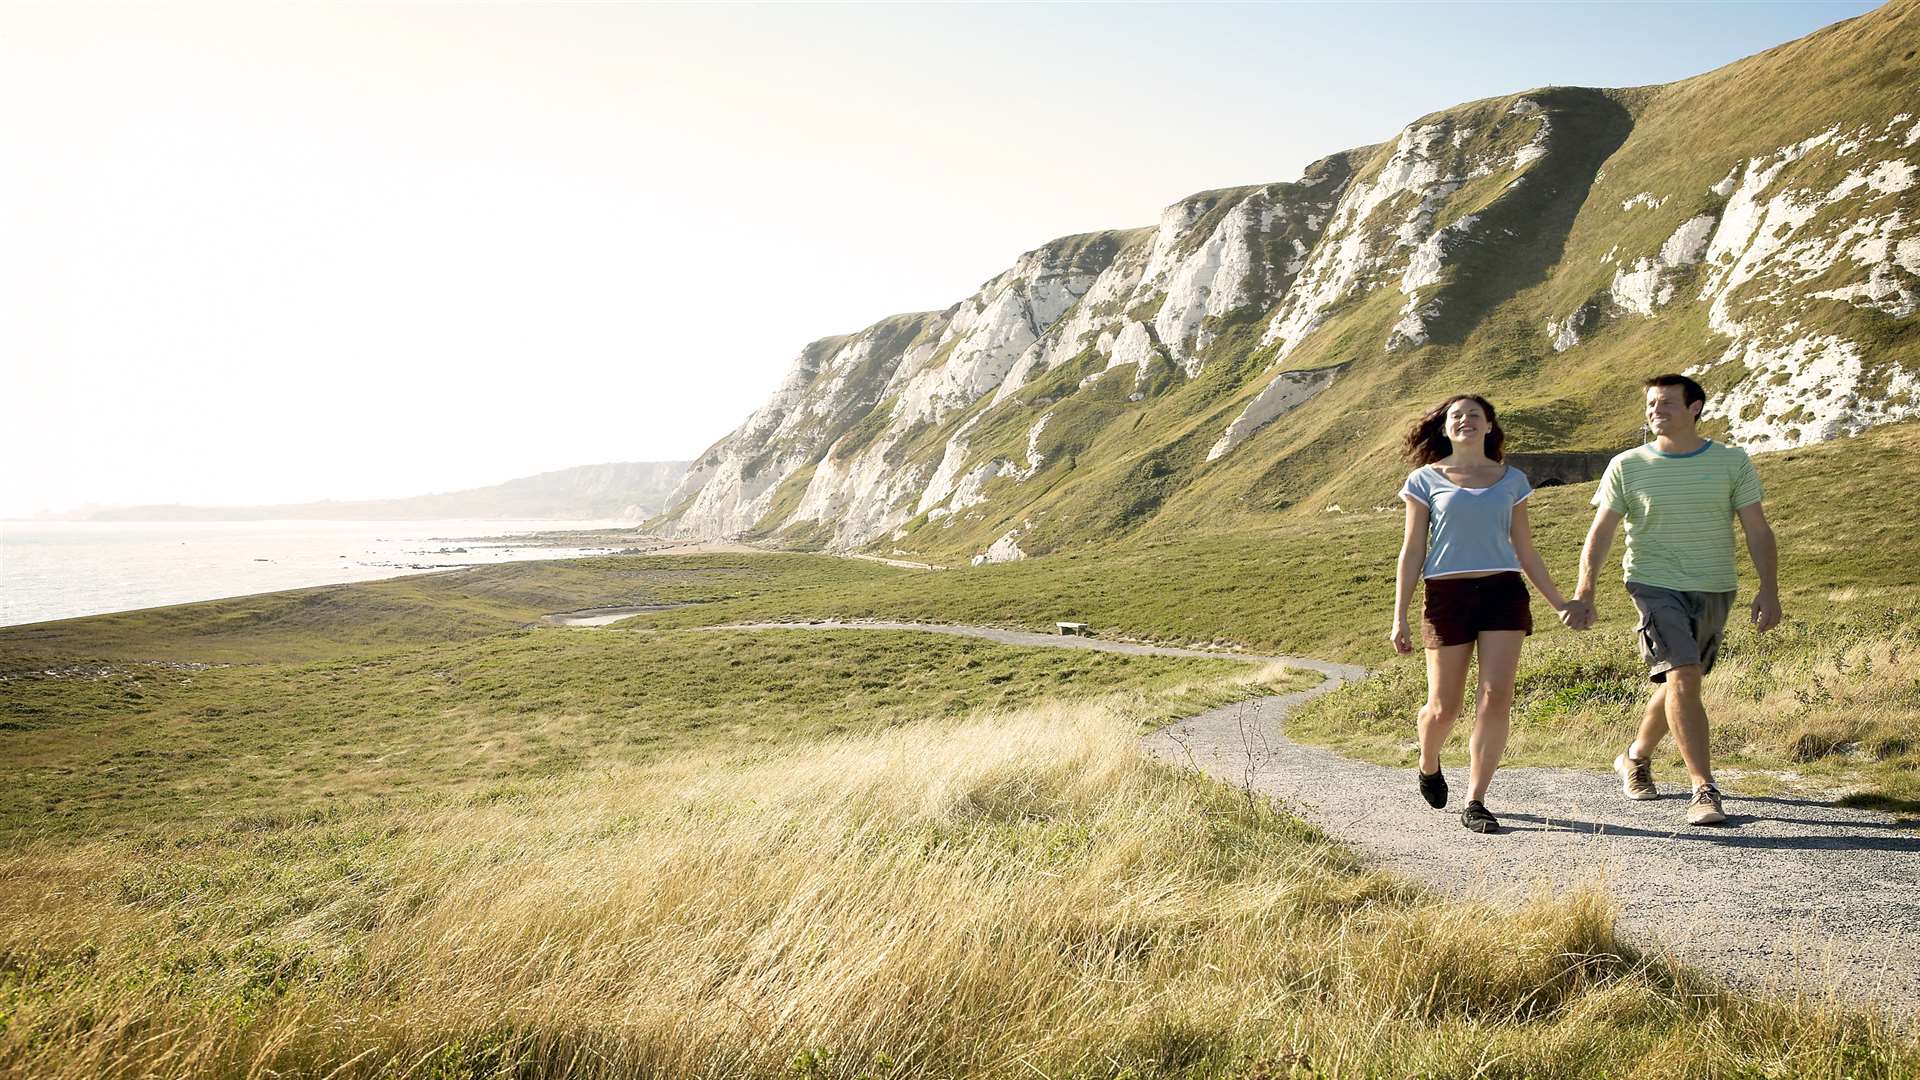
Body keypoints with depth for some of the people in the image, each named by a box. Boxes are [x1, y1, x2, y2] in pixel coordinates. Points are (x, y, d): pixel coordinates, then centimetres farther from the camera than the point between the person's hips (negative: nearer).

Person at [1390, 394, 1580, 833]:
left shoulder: (1512, 480, 12)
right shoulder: (1425, 480, 5)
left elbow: (1524, 550, 18)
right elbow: (1412, 551, 4)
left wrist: (1559, 602, 16)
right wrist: (1399, 617, 0)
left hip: (1503, 592, 2)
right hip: (1447, 595, -2)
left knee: (1495, 698, -10)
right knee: (1444, 707, 3)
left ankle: (1475, 803, -3)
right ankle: (1428, 767, 35)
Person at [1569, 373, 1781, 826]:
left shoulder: (1732, 463, 2)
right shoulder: (1626, 467, -1)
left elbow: (1758, 530, 2)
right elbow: (1600, 534, 1)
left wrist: (1768, 590, -8)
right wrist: (1583, 594, -7)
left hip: (1714, 590, 3)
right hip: (1655, 585, -3)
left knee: (1676, 684, 11)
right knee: (1683, 679, -17)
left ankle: (1635, 757, 35)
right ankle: (1704, 790, -12)